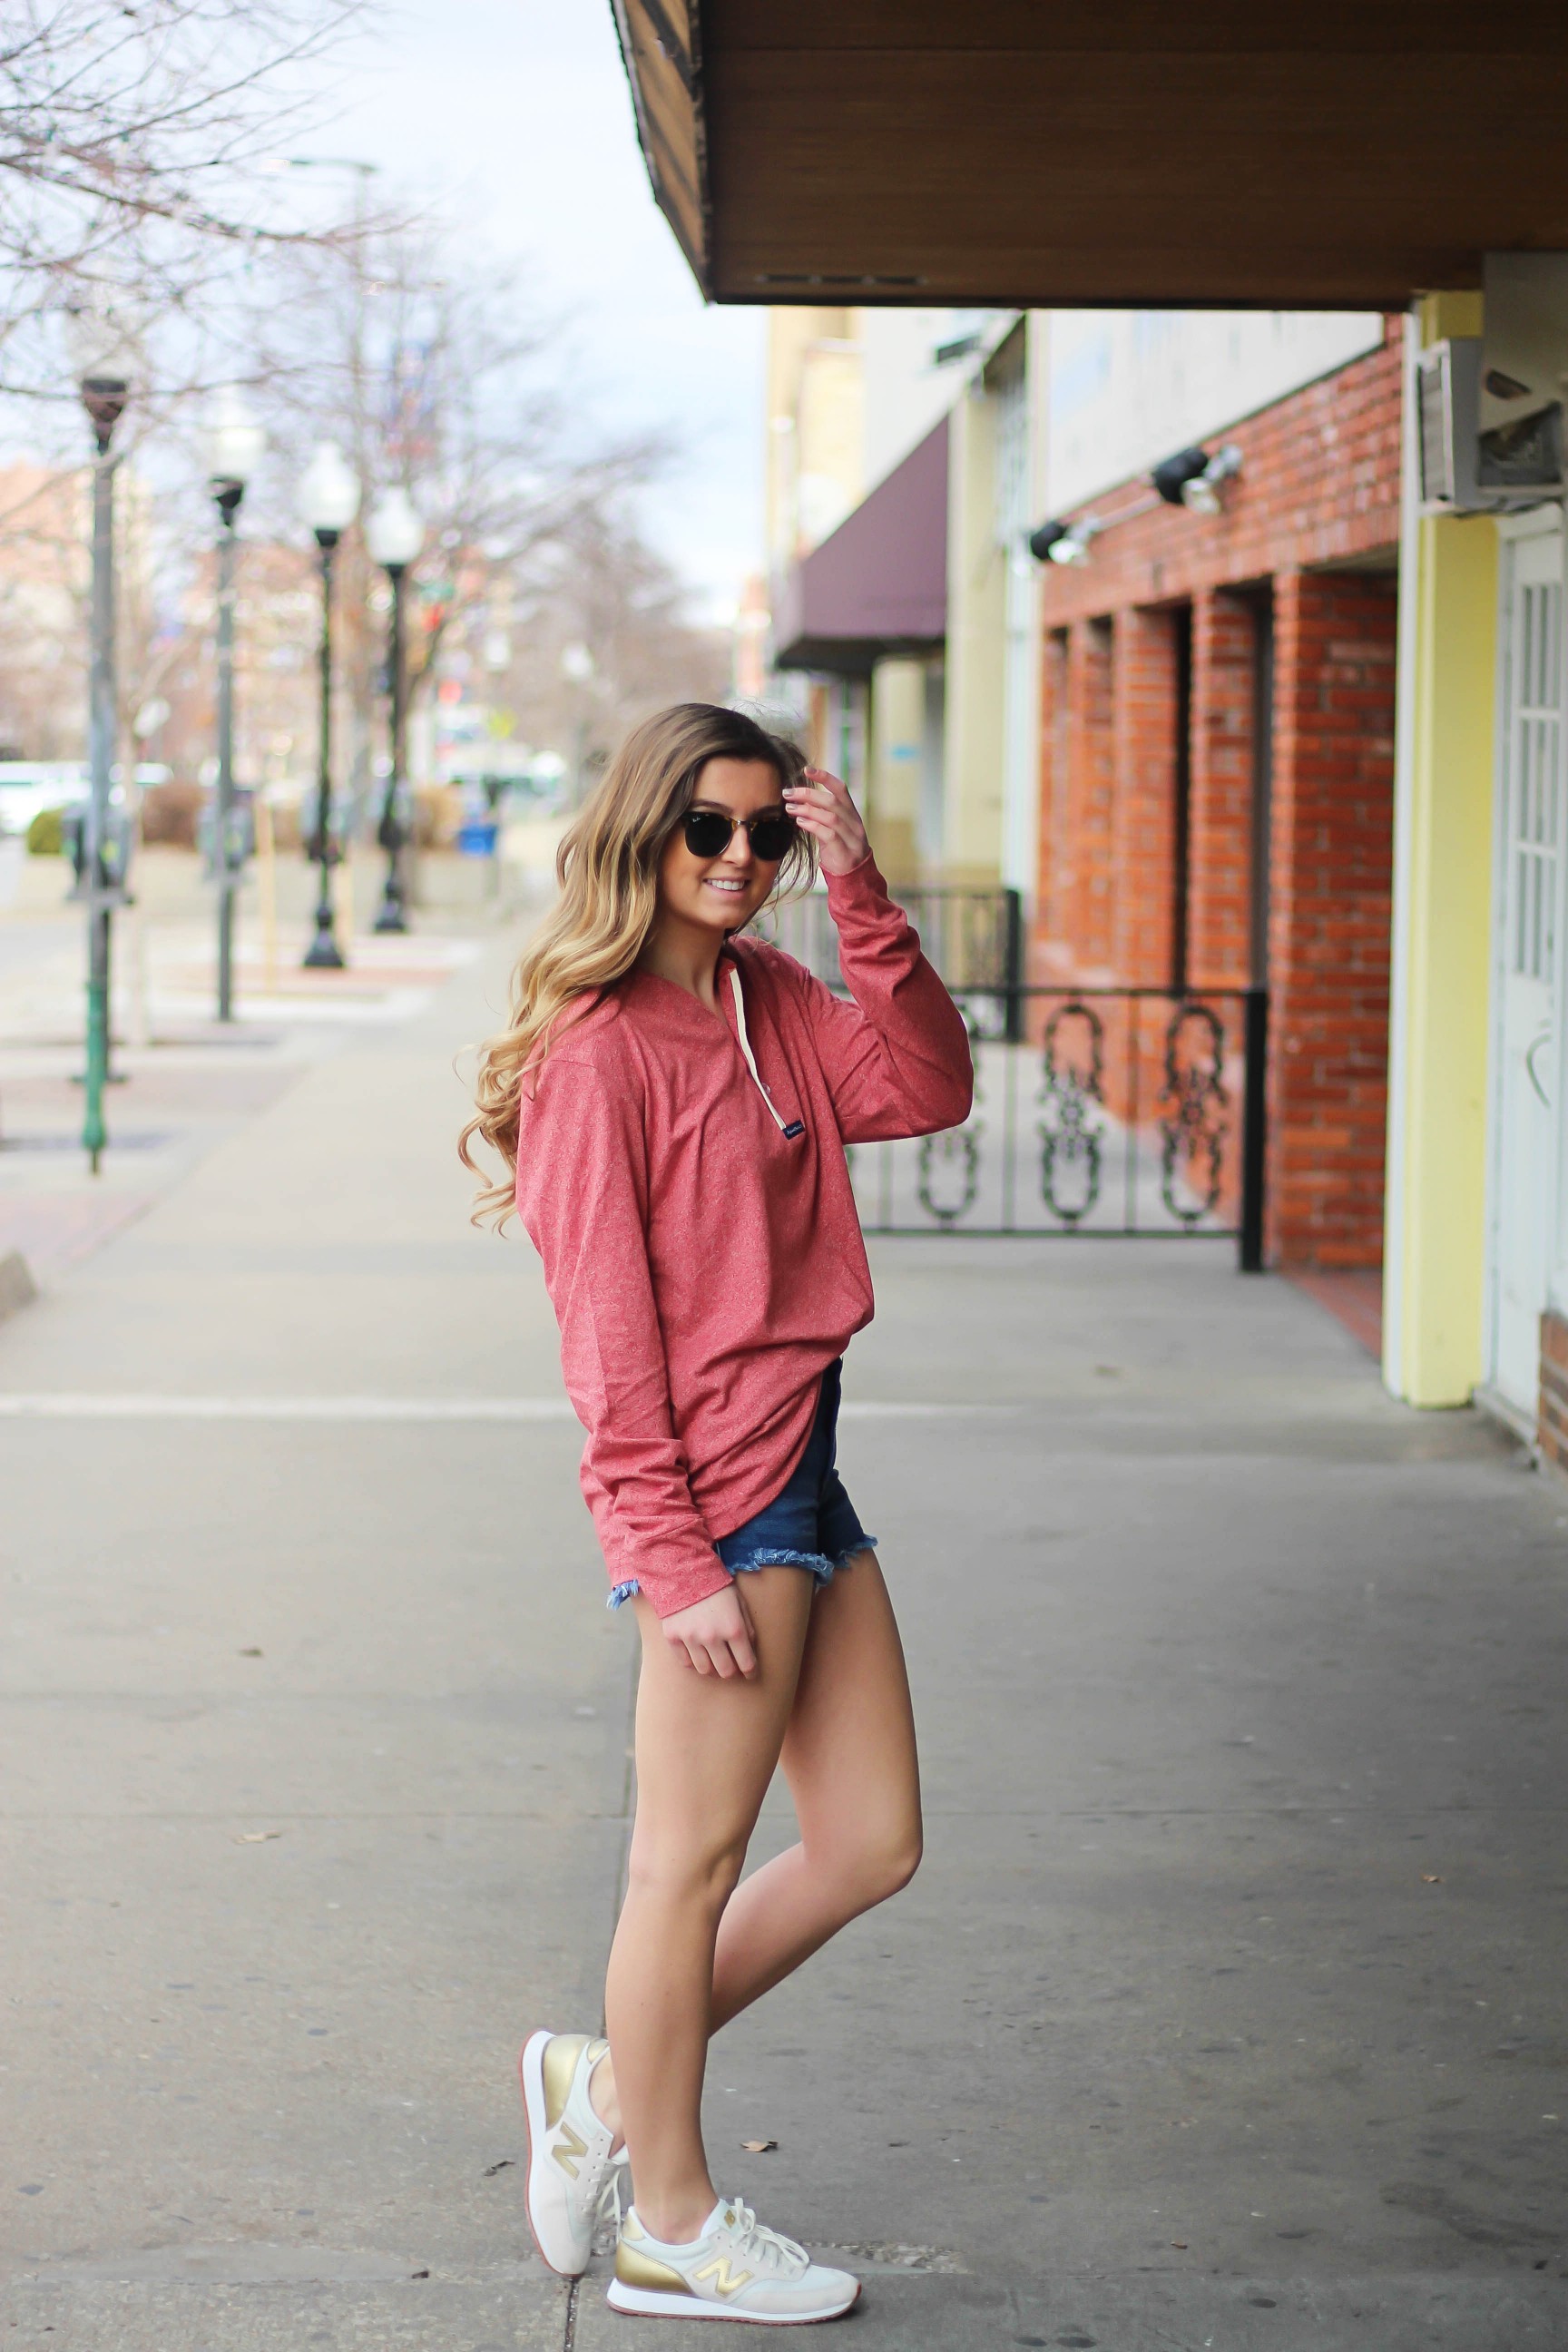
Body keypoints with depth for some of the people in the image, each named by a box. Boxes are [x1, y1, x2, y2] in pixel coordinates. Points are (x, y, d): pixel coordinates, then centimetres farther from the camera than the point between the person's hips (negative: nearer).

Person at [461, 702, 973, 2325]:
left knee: (871, 1845, 13)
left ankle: (611, 2079, 27)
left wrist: (859, 897, -5)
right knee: (694, 1862, 3)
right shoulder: (600, 1049, -12)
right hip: (720, 1497, -9)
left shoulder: (773, 1005, 14)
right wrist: (672, 1560, -17)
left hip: (803, 1476, 9)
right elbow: (606, 1326, -15)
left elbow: (925, 1089, 2)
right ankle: (670, 2227, 18)